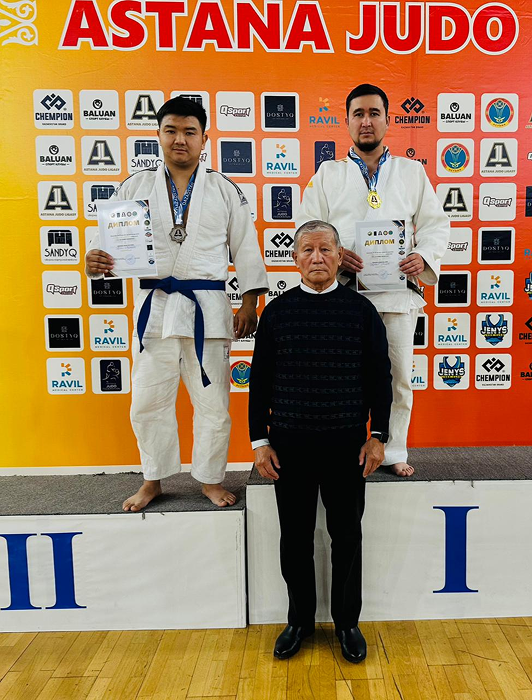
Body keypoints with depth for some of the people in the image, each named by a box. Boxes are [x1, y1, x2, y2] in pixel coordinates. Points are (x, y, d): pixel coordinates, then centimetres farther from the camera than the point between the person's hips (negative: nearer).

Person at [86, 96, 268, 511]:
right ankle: (153, 481, 29)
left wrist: (250, 304, 0)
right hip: (154, 305, 2)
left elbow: (246, 248, 6)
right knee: (149, 401, 8)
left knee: (213, 401, 6)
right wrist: (95, 259, -17)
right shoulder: (136, 187, 8)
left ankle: (211, 479, 27)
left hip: (207, 308, -1)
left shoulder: (225, 190, 6)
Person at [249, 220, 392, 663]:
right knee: (295, 538, 13)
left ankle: (347, 622, 34)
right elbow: (260, 380, 3)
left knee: (347, 537, 13)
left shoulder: (361, 310, 1)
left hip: (346, 444, 0)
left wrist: (377, 436, -1)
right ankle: (300, 619, 35)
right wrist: (260, 440, 1)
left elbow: (379, 376, 2)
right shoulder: (277, 311, 2)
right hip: (289, 444, 1)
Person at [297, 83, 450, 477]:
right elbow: (307, 228, 7)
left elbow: (436, 223, 12)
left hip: (398, 288, 1)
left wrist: (423, 256, -8)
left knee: (399, 376, 4)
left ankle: (394, 452, 21)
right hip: (343, 290, -1)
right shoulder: (328, 174, 14)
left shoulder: (412, 172, 16)